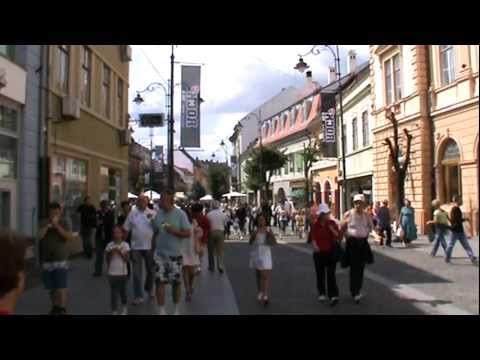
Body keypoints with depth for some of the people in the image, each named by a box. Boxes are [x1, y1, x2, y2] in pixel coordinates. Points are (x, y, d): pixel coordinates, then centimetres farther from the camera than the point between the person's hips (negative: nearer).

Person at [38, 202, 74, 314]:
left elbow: (70, 237, -13)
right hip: (46, 260, 3)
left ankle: (62, 309, -5)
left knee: (61, 287, -7)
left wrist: (57, 226, -17)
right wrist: (47, 226, -17)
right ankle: (55, 307, 23)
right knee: (51, 287, 10)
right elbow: (39, 236, -7)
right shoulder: (44, 223, 4)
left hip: (60, 259, -3)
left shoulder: (64, 223, -2)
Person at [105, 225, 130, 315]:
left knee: (122, 290, 13)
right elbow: (107, 260, 2)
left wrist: (120, 252, -19)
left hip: (122, 272, 0)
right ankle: (114, 311, 7)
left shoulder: (125, 245, -5)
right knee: (113, 292, 1)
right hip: (112, 272, 0)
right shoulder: (109, 245, -2)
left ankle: (124, 308, 32)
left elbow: (126, 259, -8)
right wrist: (111, 253, -15)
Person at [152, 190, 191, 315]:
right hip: (160, 254, 3)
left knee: (176, 283, 10)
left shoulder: (180, 214, -9)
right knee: (160, 281, -3)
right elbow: (154, 232, 13)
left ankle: (176, 309, 27)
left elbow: (188, 233, -10)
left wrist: (173, 231, -22)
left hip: (175, 254, -2)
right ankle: (161, 310, 4)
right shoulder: (158, 213, 3)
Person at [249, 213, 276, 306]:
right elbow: (250, 243, -3)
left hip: (266, 254, -2)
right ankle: (260, 293, 29)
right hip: (256, 254, 2)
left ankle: (265, 296, -15)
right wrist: (254, 235, -18)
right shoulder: (255, 230, 2)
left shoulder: (268, 230, -2)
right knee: (258, 275, 13)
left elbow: (274, 242, -5)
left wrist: (270, 234, -20)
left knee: (266, 275, -11)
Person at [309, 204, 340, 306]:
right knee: (320, 274, 10)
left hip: (331, 251, -1)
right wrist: (314, 245, -13)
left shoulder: (332, 223, -1)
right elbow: (312, 237, 3)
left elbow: (337, 235, -4)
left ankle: (333, 295, -10)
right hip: (319, 252, 1)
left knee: (331, 274, -7)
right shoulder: (315, 225, 0)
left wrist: (332, 229, -20)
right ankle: (322, 293, 25)